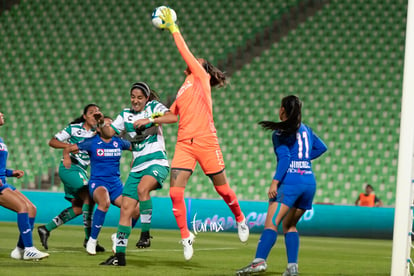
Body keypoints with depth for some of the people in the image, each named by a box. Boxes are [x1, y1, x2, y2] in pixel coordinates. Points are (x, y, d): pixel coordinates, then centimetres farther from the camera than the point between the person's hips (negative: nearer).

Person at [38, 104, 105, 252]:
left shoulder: (97, 132, 9)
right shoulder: (73, 128, -4)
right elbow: (52, 142, -2)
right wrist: (69, 146, -18)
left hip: (81, 170, 8)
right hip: (69, 167, -8)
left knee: (78, 208, 9)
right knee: (88, 197, -21)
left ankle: (46, 229, 20)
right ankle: (88, 238, -20)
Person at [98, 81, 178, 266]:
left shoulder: (153, 107, 0)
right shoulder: (125, 115, 14)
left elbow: (173, 118, -16)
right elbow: (109, 132, 11)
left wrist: (149, 120, -25)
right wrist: (101, 124, -10)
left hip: (157, 163, -6)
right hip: (138, 167, 6)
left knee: (142, 188, -36)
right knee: (126, 209, 0)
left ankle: (145, 233, -26)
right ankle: (119, 254, 6)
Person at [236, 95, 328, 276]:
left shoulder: (280, 132, 0)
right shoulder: (305, 129, 20)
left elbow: (284, 157, -13)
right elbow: (321, 147, 31)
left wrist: (275, 181, -17)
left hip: (290, 181, -7)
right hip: (309, 182, 7)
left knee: (271, 223, -16)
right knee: (289, 225, 17)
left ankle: (260, 260, -34)